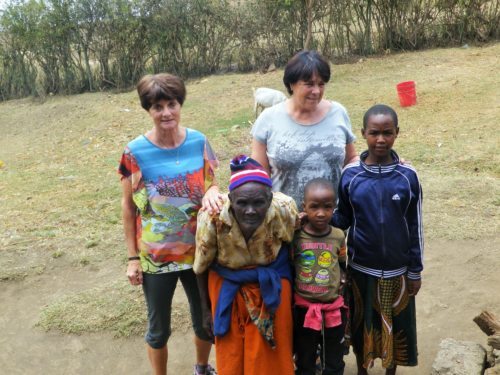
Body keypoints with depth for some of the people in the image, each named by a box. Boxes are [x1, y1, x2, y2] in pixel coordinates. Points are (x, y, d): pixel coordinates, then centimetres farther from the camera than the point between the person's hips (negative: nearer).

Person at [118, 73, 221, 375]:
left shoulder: (199, 142, -6)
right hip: (156, 258, -2)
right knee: (159, 329, 15)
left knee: (206, 320, 20)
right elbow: (128, 207, -6)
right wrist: (133, 258, -5)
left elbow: (212, 184, 4)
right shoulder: (135, 152, -13)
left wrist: (212, 193, -21)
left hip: (199, 252, 3)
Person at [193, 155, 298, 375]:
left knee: (272, 355, 15)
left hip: (272, 287, 0)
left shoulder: (284, 210, -28)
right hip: (227, 287, 0)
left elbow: (293, 252, -7)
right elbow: (201, 268, -10)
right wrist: (206, 310, 1)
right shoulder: (212, 218, -29)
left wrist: (291, 292, 4)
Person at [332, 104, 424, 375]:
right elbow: (343, 219, -1)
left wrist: (415, 271, 1)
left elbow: (415, 227, -3)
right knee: (362, 323, 16)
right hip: (361, 267, 0)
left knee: (395, 323, 15)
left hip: (397, 268, 0)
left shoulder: (408, 176, -9)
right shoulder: (351, 175, -10)